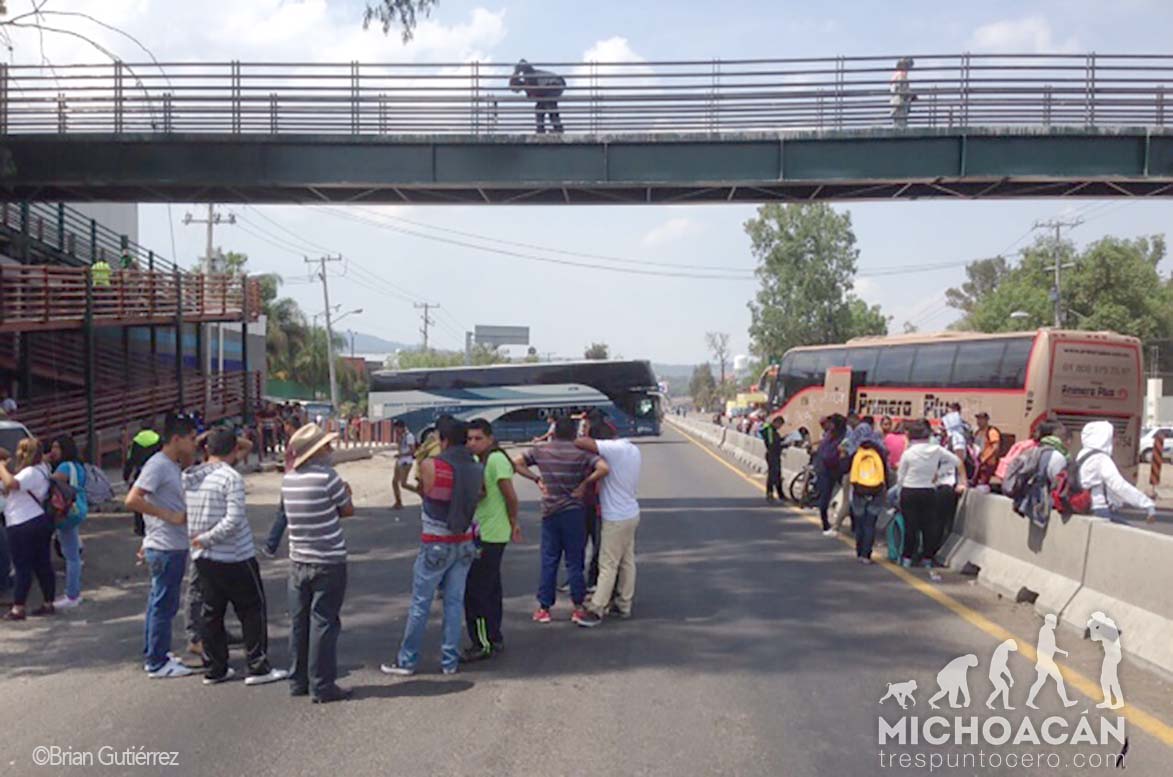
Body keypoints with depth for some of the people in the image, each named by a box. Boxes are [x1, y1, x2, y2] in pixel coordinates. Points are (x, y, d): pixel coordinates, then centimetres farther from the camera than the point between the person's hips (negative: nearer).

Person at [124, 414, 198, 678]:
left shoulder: (173, 466, 13)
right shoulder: (158, 465, -16)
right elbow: (132, 500, -23)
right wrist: (170, 516, -22)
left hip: (174, 546, 10)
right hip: (165, 547, -10)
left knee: (159, 603, 17)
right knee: (164, 605, -2)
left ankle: (154, 656, 28)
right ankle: (157, 663, 6)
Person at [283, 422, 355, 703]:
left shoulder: (288, 479, 4)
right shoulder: (327, 476, -15)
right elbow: (348, 510, -6)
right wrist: (344, 493, 13)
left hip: (298, 561, 6)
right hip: (328, 562, -6)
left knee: (298, 622, 12)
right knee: (323, 623, -1)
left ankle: (297, 681, 21)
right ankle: (321, 686, 2)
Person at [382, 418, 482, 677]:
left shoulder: (431, 466, -16)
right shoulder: (477, 469, -2)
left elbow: (423, 493, 0)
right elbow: (479, 496, 5)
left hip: (436, 546, -4)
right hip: (465, 544, 4)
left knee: (420, 605, 6)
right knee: (454, 602, 11)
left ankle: (407, 661, 15)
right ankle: (450, 661, 15)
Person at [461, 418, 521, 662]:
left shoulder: (496, 460, -17)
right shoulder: (478, 460, 12)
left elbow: (511, 497, -17)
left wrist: (513, 522, -1)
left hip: (489, 536, -10)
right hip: (482, 533, 10)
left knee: (476, 590, -6)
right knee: (490, 589, 17)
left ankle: (484, 643, 1)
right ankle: (494, 639, 27)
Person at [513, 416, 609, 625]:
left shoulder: (541, 451, 1)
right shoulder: (581, 453, -8)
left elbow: (516, 463, 2)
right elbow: (603, 468, -21)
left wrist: (536, 479, 3)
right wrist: (585, 483, -10)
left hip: (549, 512, 2)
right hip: (573, 512, -2)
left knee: (548, 561, 9)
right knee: (574, 561, 6)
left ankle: (544, 608, 11)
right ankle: (578, 608, 10)